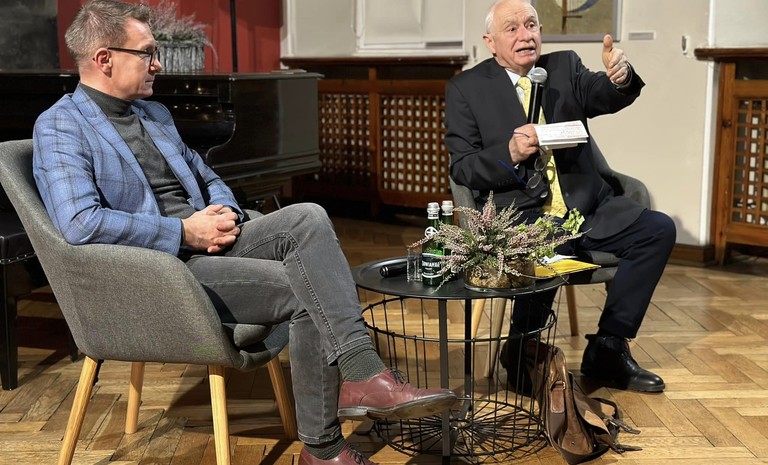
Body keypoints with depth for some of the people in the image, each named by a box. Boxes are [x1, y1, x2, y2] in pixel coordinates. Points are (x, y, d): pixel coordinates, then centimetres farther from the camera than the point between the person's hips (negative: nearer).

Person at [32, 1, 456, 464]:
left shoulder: (155, 114, 20)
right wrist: (185, 231, -19)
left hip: (207, 244, 7)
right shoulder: (61, 127, -6)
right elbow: (80, 223, -22)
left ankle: (360, 374, -30)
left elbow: (207, 176, 28)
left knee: (308, 217, -20)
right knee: (308, 293, -21)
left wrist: (227, 213, 3)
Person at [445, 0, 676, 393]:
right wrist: (510, 153, -20)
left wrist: (620, 78, -31)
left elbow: (606, 97, -7)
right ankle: (521, 355, -6)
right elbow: (461, 168, -1)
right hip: (519, 214, -4)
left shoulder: (565, 67, 12)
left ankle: (607, 351, -5)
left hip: (585, 206, 5)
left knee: (659, 229, -15)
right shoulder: (466, 88, 3)